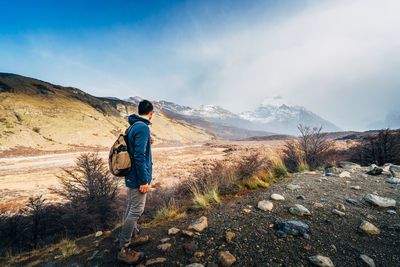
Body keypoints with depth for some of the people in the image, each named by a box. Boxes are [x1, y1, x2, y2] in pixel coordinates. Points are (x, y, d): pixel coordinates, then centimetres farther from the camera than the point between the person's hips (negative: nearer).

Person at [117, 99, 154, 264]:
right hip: (138, 178, -10)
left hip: (130, 176, 10)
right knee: (136, 211, 2)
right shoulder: (143, 127, -21)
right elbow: (139, 156, -25)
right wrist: (144, 180, -22)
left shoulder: (133, 126, 9)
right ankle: (124, 250, 15)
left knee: (131, 208, 20)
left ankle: (134, 236, 38)